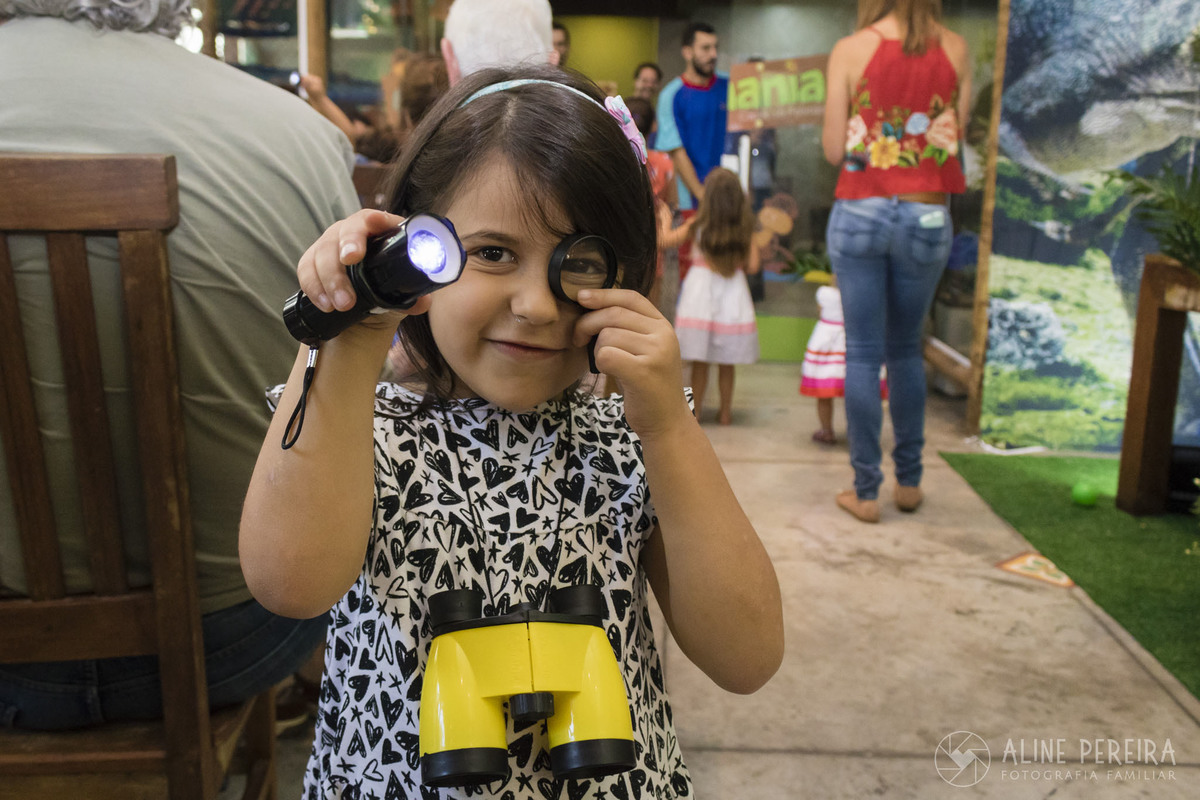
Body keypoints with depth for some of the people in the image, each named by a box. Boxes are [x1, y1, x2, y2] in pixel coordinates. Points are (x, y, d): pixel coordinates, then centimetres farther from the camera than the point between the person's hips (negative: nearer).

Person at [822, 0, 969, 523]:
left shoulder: (850, 50, -4)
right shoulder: (956, 50, 3)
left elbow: (834, 150, -4)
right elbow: (957, 140, 7)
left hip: (860, 213, -2)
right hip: (926, 219, 2)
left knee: (863, 353, 4)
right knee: (906, 349, 17)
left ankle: (866, 491, 8)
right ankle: (909, 480, 24)